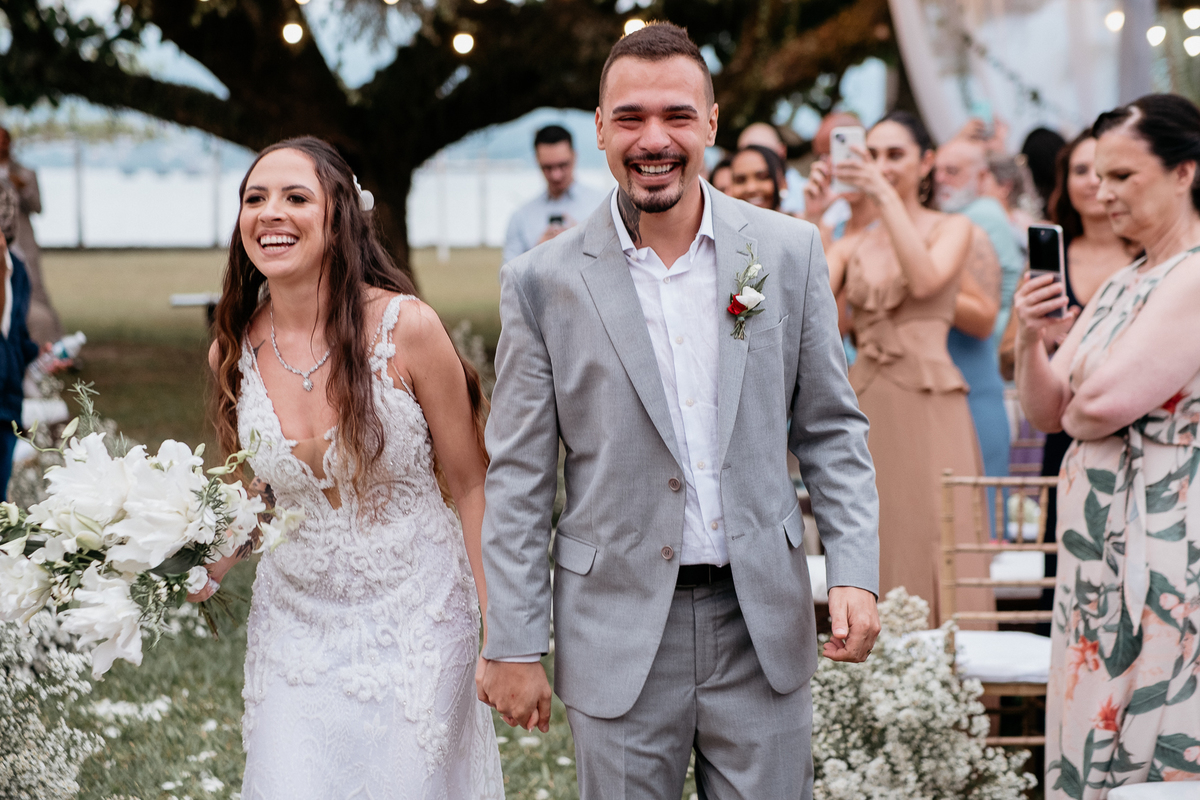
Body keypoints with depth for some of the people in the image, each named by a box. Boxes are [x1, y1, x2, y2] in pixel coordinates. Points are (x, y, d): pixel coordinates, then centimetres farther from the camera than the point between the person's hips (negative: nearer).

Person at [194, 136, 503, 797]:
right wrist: (198, 574, -6)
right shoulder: (234, 351, -3)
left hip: (415, 620, -3)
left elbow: (469, 486, -7)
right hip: (295, 629, 3)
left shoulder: (405, 328, -14)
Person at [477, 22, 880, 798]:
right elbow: (519, 478, 0)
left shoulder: (789, 251, 2)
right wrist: (513, 644, -1)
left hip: (763, 625, 1)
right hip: (618, 633, -1)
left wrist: (855, 573, -4)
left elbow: (831, 427, 7)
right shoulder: (544, 281, -2)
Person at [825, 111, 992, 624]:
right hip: (865, 405, 3)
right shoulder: (852, 245, 15)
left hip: (927, 404, -3)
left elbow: (925, 281, -15)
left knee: (930, 542, -8)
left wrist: (887, 197, -16)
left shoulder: (950, 229, 7)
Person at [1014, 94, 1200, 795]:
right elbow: (1046, 412, 14)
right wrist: (1031, 341, -5)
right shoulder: (1121, 286, 15)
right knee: (1092, 741, 11)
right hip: (1101, 548, 9)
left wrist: (1080, 409, 1)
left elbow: (1105, 402, -22)